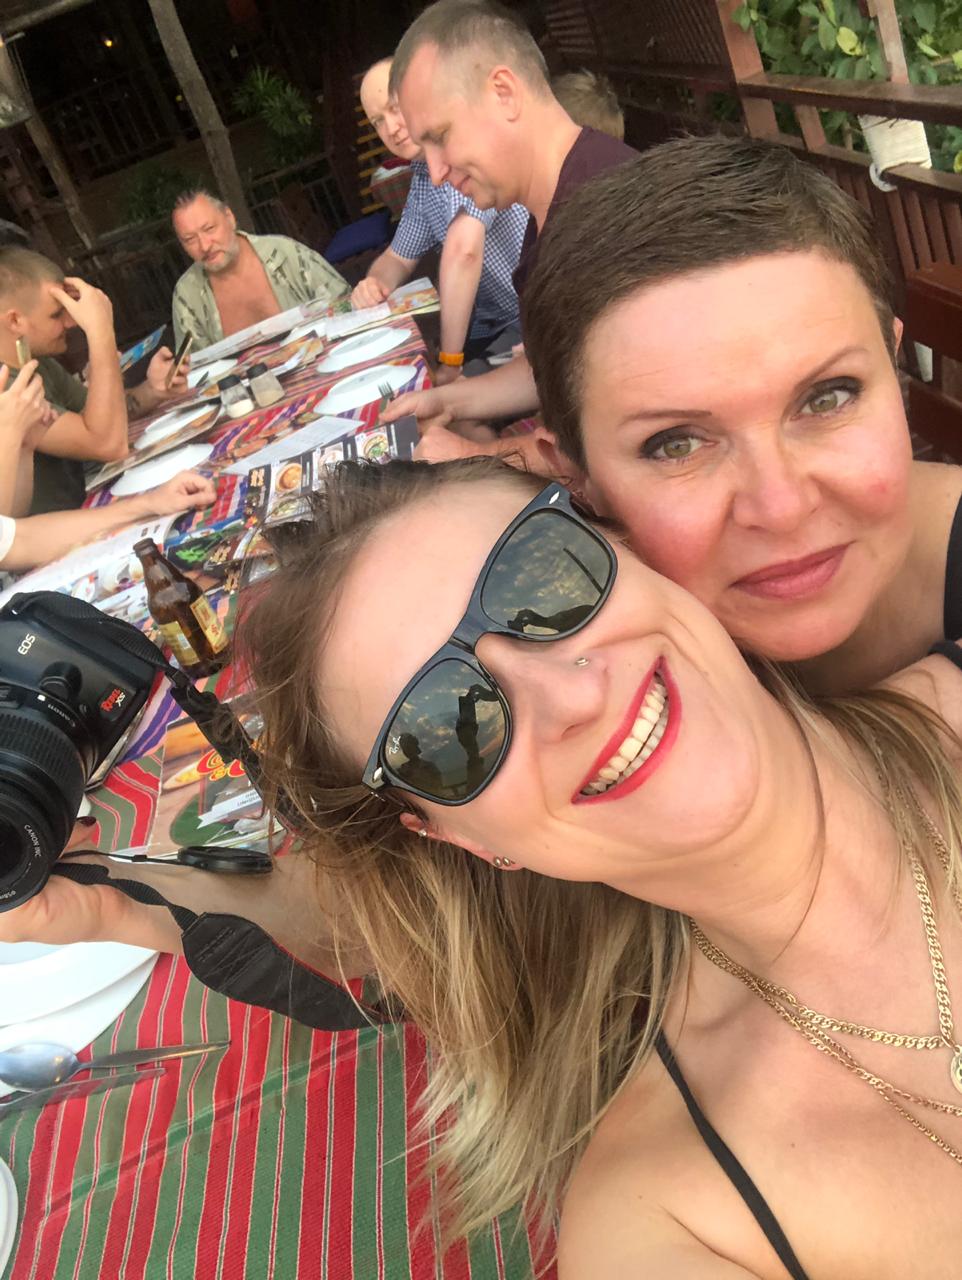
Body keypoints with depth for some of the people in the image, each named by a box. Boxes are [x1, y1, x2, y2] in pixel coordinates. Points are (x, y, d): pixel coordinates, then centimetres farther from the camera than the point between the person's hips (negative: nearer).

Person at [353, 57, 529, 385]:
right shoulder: (421, 177, 9)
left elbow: (464, 248, -31)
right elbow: (398, 258, 21)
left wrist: (451, 362, -27)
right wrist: (375, 284, -4)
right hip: (490, 327, 8)